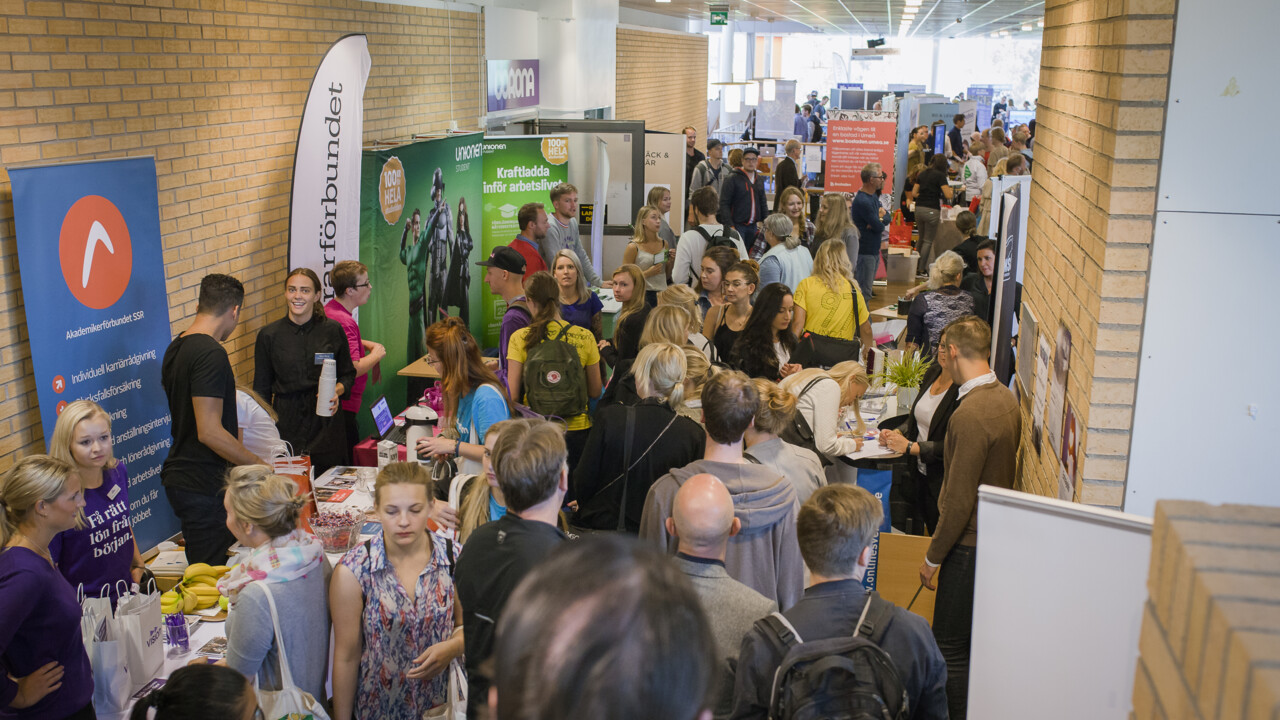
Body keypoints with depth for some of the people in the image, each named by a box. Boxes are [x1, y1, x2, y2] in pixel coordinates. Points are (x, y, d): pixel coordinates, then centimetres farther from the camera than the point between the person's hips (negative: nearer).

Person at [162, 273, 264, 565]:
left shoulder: (175, 348, 11)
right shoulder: (211, 354, -20)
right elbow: (210, 432, -24)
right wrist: (260, 465, -16)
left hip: (180, 475, 10)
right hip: (203, 486, -10)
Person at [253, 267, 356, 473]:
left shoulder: (333, 330, 2)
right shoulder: (269, 335, 2)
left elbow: (348, 375, 13)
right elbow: (262, 389, 7)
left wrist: (337, 390, -8)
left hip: (325, 425, 0)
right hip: (286, 423, 0)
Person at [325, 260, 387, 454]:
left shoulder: (330, 309, 10)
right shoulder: (343, 321, -23)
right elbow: (353, 369, -27)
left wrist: (366, 344, 15)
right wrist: (376, 355, -9)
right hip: (343, 407, -11)